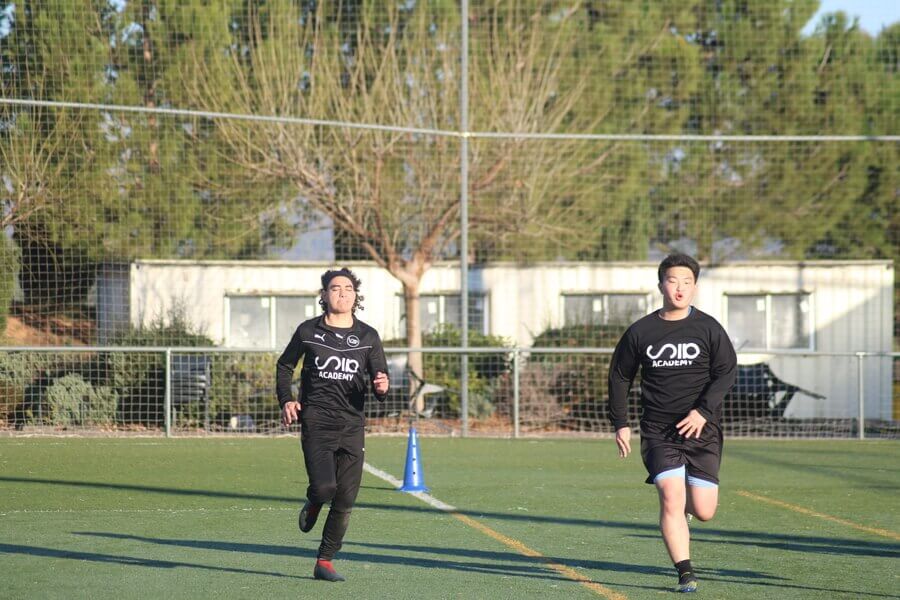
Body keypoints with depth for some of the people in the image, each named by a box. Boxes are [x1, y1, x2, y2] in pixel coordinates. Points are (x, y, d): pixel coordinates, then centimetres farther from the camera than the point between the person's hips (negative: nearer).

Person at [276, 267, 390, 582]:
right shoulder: (308, 331, 4)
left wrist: (382, 387, -18)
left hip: (352, 426, 2)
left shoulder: (368, 337, 7)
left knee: (345, 502, 1)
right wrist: (286, 400, 3)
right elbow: (285, 366, 18)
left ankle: (325, 562, 15)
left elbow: (379, 382, 7)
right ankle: (313, 504, 17)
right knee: (324, 487, -21)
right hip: (316, 423, -2)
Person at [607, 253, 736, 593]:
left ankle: (683, 511, 35)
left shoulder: (708, 329, 1)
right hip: (658, 432, 0)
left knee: (704, 511, -3)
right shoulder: (640, 332, 4)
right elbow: (619, 376, 14)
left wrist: (703, 411, -15)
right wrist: (620, 424, 7)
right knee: (671, 498, -17)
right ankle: (685, 574, -11)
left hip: (700, 429, 0)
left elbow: (726, 372, -1)